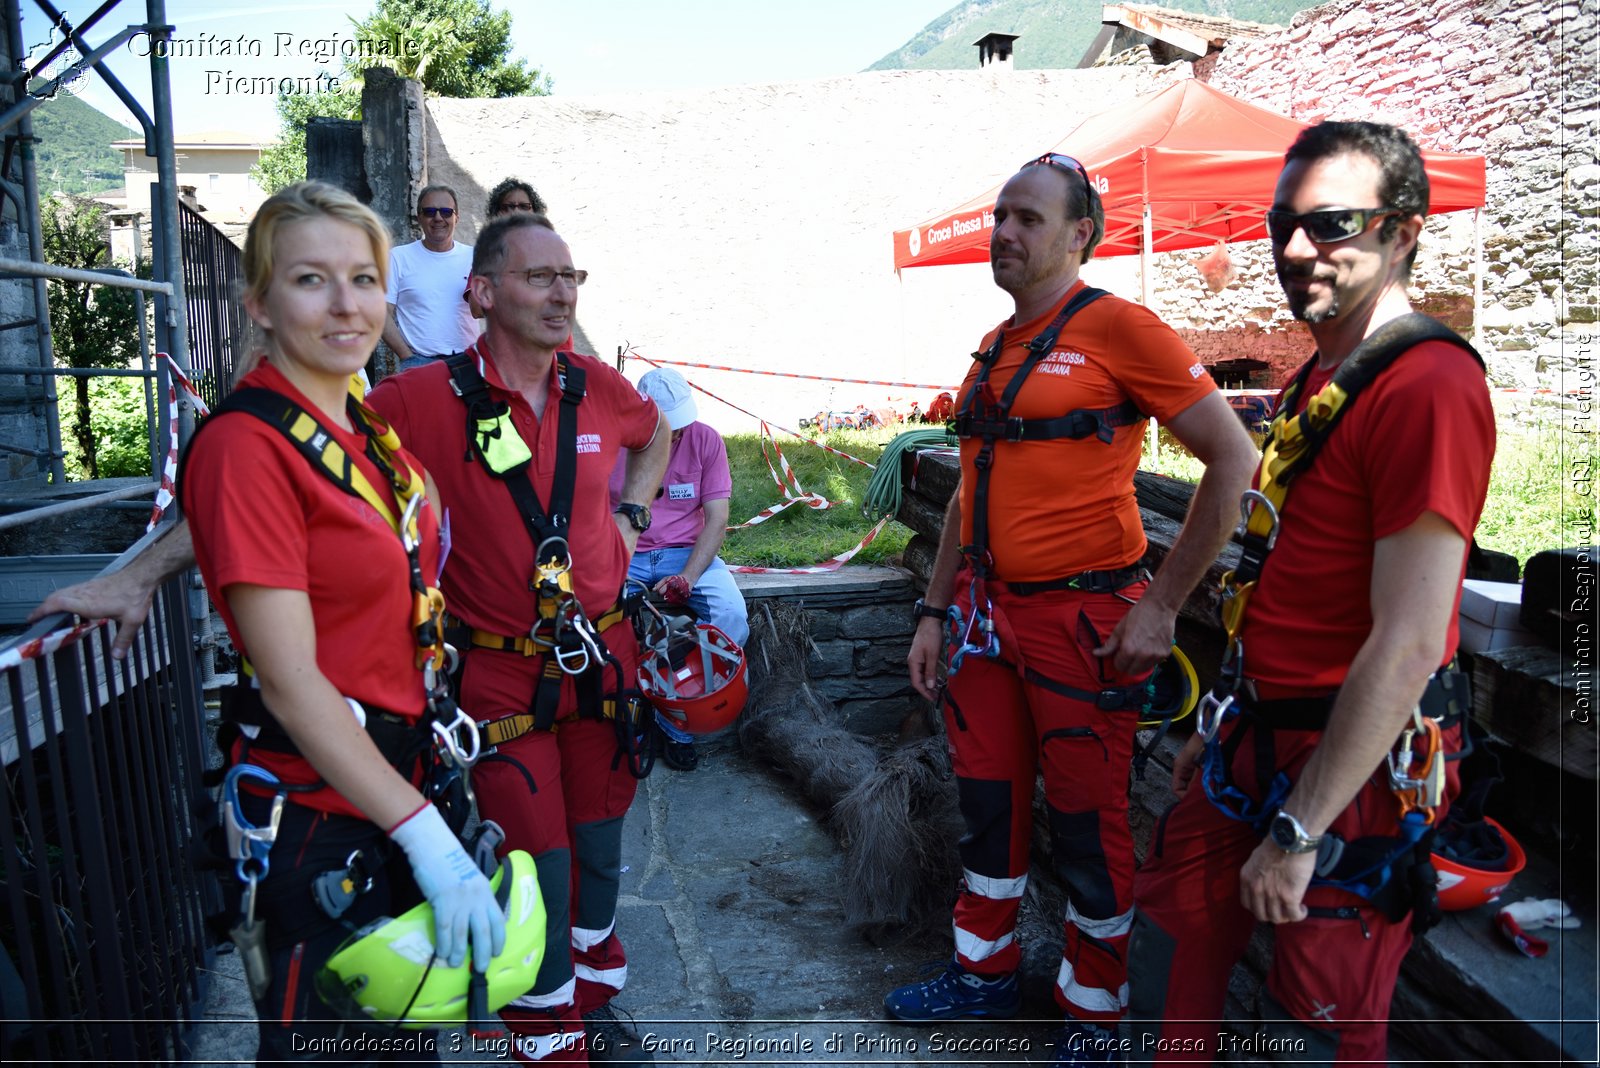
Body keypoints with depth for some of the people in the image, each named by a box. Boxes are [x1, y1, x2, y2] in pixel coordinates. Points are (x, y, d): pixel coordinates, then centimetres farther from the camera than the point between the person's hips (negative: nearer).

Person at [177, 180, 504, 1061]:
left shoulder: (371, 422, 2)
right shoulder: (247, 443, -20)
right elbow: (290, 682, -22)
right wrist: (427, 836, -22)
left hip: (401, 782, 7)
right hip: (317, 813, -7)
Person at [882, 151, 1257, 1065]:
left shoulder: (1117, 328, -10)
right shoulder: (995, 349, 12)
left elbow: (1234, 460, -12)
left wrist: (1163, 606, -14)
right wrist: (935, 611, 16)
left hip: (1082, 618, -7)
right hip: (988, 612, 7)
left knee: (1089, 825, 7)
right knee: (990, 801, 17)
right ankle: (986, 972, 37)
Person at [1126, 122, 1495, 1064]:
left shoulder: (1430, 385, -20)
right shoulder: (1320, 376, 11)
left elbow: (1407, 646, -24)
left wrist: (1298, 831, -20)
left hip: (1358, 766, -8)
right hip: (1259, 737, 9)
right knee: (1172, 940, 18)